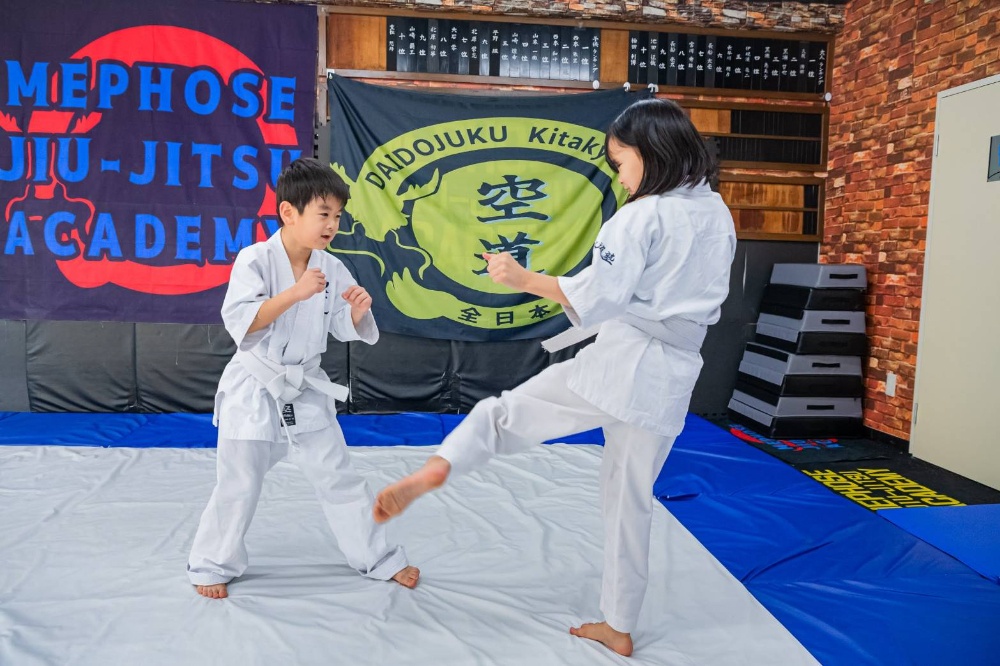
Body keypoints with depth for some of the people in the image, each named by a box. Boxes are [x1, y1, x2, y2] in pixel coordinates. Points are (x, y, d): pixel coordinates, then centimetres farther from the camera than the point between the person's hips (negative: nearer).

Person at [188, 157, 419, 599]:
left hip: (307, 391, 4)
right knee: (238, 487, 7)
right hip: (254, 390, -4)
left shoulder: (332, 268, -3)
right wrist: (293, 294, -34)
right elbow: (240, 323, -25)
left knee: (339, 479, 12)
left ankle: (380, 560, 25)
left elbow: (346, 331, 3)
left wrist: (358, 311, -19)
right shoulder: (255, 259, -16)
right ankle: (213, 566, 32)